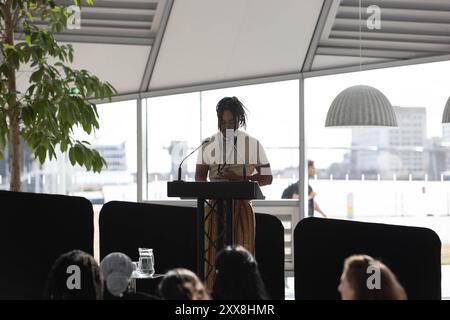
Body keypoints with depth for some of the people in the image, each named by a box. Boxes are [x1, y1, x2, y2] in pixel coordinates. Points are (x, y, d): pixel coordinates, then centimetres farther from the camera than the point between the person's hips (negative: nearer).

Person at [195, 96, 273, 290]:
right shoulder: (208, 145, 7)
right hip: (214, 206, 2)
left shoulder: (252, 144, 1)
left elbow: (267, 177, 2)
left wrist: (240, 178, -15)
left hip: (241, 207, -2)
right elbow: (199, 177, 8)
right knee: (213, 255, -2)